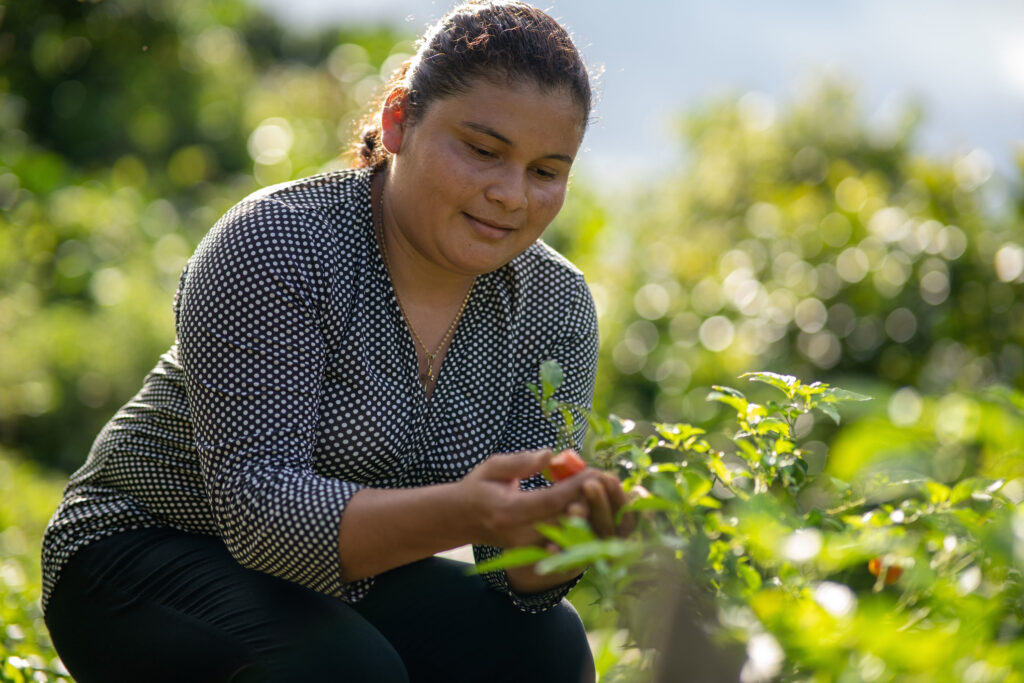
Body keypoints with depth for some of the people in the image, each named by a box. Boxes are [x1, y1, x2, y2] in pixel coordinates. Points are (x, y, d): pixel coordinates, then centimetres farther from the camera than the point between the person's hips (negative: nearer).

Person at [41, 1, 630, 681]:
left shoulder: (556, 307, -7)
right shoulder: (276, 243, -22)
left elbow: (521, 571, -11)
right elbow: (256, 503, -32)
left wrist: (563, 531, -37)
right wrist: (459, 515, -48)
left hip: (350, 581, 5)